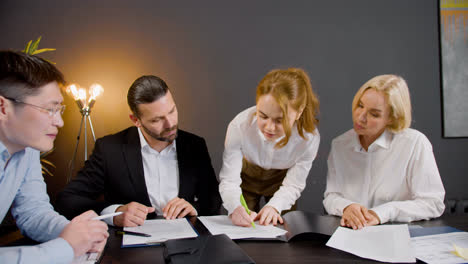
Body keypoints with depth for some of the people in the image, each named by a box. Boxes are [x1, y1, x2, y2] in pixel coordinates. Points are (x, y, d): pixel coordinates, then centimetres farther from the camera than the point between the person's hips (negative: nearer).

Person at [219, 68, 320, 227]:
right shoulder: (239, 126, -36)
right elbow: (229, 179, -30)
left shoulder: (309, 137, -34)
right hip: (246, 176, 0)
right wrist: (235, 207, -52)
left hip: (281, 180, 1)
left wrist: (274, 206, -40)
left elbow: (293, 185, -20)